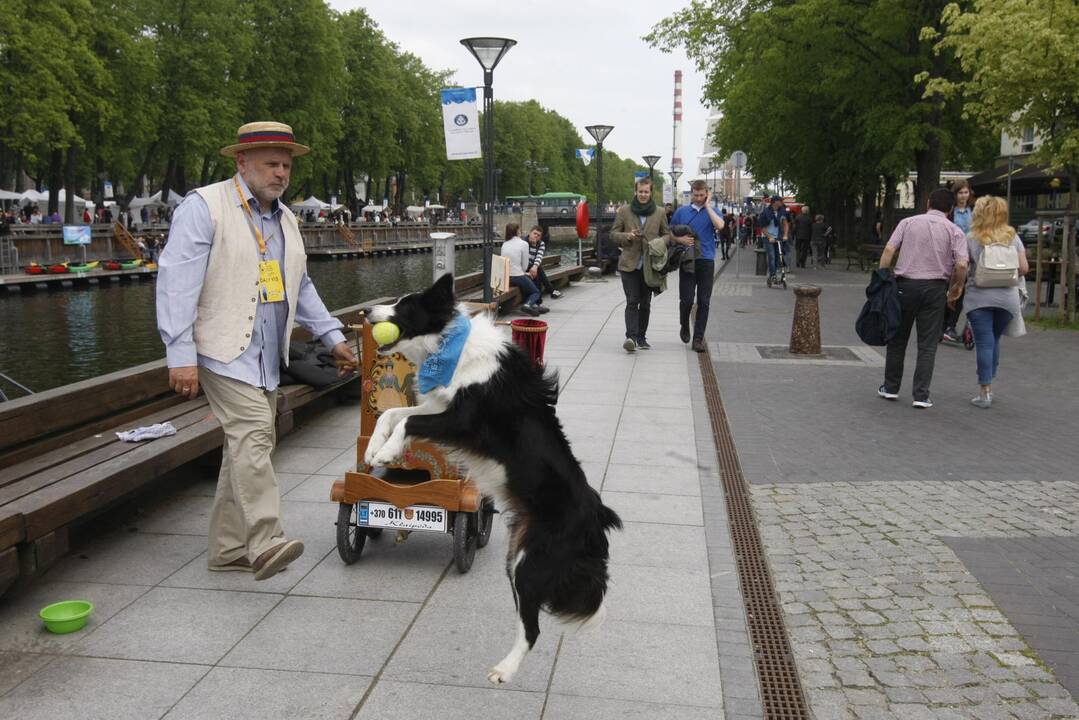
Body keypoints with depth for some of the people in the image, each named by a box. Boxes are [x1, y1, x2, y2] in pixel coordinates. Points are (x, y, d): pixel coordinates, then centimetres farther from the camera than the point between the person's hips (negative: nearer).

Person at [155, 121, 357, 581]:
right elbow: (176, 282, -12)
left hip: (267, 355, 8)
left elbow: (300, 287, 27)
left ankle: (228, 549, 17)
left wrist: (332, 336, 20)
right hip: (225, 351, -7)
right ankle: (265, 543, -20)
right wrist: (181, 355, -19)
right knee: (252, 437, -18)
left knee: (250, 445, 8)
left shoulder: (285, 218, 18)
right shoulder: (204, 207, -6)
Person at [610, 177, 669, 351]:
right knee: (632, 301, -11)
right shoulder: (624, 211, 4)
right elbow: (613, 234, 7)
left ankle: (641, 337, 19)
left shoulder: (660, 213, 7)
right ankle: (630, 336, -18)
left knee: (645, 303, 9)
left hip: (650, 265, 2)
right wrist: (627, 236, -13)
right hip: (629, 264, -2)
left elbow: (666, 235, 15)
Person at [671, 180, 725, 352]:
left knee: (704, 302, 0)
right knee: (686, 299, -5)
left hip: (706, 261, 0)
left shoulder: (711, 211, 6)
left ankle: (698, 339, 6)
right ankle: (684, 326, 25)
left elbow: (720, 225, -15)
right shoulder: (681, 211, 8)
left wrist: (707, 205, -9)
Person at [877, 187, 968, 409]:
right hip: (935, 288, 0)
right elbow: (962, 265, -8)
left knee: (898, 338, 13)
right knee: (927, 344, 5)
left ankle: (890, 387, 19)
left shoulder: (908, 222, 5)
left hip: (906, 284, 1)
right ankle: (921, 395, 2)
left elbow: (888, 250, -6)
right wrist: (957, 287, 8)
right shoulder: (954, 231, 3)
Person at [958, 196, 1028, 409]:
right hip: (1007, 297, 3)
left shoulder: (972, 238, -2)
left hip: (979, 296, -3)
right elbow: (1024, 268, 6)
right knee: (994, 341, 17)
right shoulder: (1013, 237, 7)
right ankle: (988, 386, 21)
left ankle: (985, 392, 0)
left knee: (984, 343, -1)